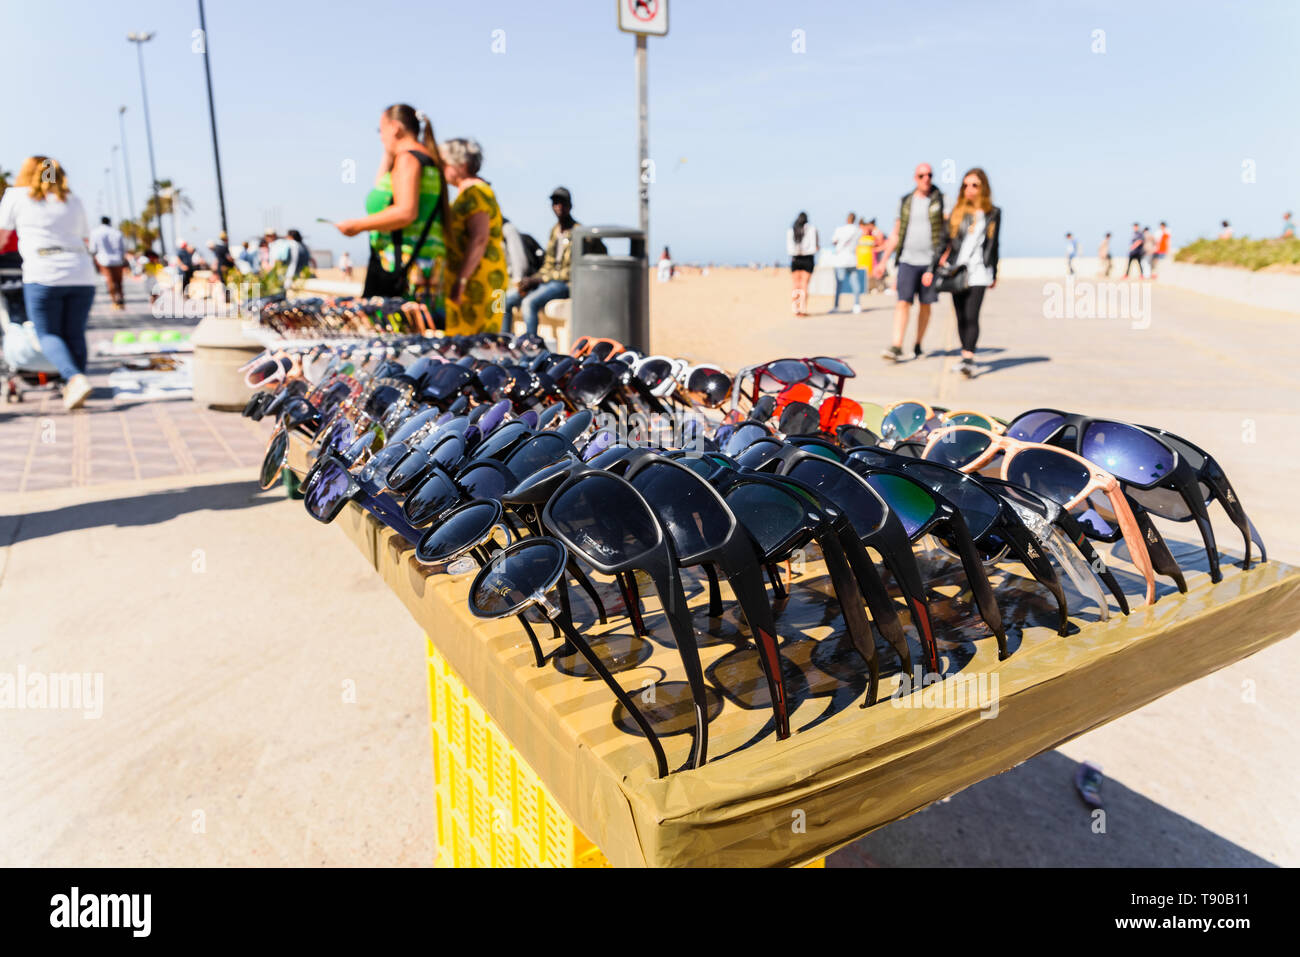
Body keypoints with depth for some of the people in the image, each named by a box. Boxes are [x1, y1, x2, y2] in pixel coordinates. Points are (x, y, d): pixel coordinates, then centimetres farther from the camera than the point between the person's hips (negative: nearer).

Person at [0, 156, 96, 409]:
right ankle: (72, 390, 7)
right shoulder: (73, 201, 21)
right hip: (82, 275, 3)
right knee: (75, 334, 10)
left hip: (43, 275, -3)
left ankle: (76, 378, -22)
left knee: (47, 334, 2)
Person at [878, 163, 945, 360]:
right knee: (903, 302, -11)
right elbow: (896, 234, 14)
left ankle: (918, 345, 18)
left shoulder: (940, 200, 3)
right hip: (907, 260, 1)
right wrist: (883, 261, 11)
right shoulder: (905, 201, 10)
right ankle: (896, 347, -17)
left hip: (931, 261, -1)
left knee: (925, 305, 7)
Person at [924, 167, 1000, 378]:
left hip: (979, 271, -2)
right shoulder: (957, 211, 8)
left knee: (971, 316, -15)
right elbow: (945, 242, 9)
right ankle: (966, 355, 18)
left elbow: (993, 244, 15)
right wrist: (931, 269, 3)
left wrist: (994, 274, 20)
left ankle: (969, 360, -22)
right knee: (961, 317, 6)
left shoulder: (993, 213, 7)